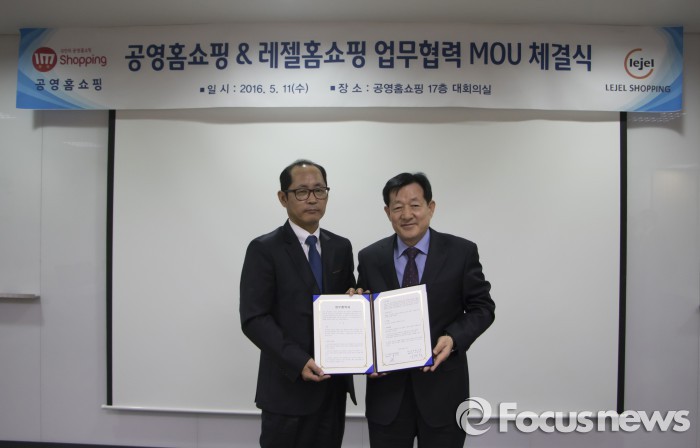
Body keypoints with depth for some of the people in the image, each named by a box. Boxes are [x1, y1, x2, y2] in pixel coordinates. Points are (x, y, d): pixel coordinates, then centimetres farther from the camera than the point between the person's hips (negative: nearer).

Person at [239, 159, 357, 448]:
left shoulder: (341, 247, 8)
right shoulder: (264, 249, -7)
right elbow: (254, 319, -12)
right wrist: (298, 361, -21)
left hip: (334, 384, 5)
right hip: (288, 386, -4)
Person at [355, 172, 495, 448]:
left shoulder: (462, 252, -5)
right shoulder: (370, 257, 1)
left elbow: (482, 308, -1)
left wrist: (454, 338, -18)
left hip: (442, 387, -1)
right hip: (386, 388, 2)